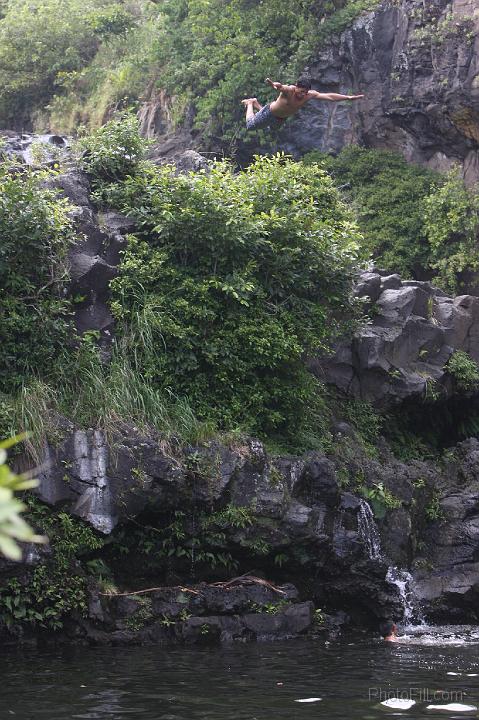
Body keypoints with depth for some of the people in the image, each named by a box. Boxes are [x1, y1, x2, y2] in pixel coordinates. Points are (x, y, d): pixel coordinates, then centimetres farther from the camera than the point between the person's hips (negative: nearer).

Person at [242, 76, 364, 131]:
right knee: (250, 126, 10)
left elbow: (330, 96, -20)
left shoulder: (310, 95, -24)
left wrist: (349, 97, -24)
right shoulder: (288, 90, -40)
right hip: (270, 113, -6)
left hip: (281, 118, 6)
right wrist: (274, 85, -88)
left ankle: (256, 104, 52)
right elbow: (280, 87, -64)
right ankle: (250, 103, 37)